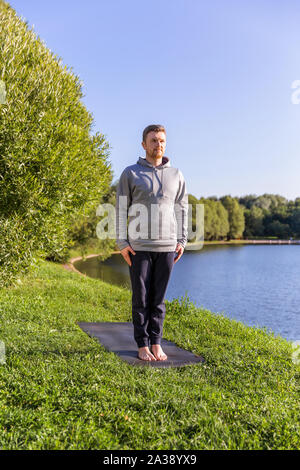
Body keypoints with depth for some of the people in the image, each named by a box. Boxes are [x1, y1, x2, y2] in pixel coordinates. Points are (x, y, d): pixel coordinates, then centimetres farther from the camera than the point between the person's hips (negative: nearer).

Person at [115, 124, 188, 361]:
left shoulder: (176, 175, 9)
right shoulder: (130, 173, 1)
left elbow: (182, 209, 11)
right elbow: (121, 209, 0)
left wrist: (182, 241, 3)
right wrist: (122, 243, -7)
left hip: (166, 245, 2)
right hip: (139, 246, -2)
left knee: (159, 297, 7)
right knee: (141, 297, 2)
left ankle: (156, 344, 16)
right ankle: (142, 345, 12)